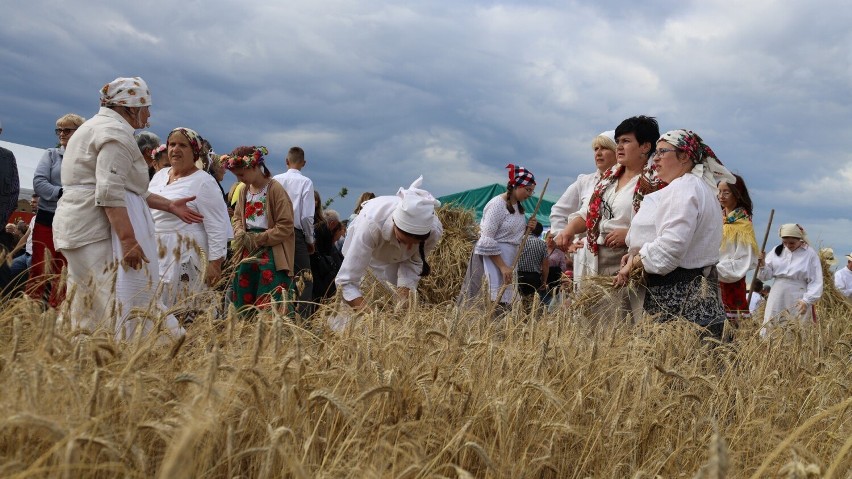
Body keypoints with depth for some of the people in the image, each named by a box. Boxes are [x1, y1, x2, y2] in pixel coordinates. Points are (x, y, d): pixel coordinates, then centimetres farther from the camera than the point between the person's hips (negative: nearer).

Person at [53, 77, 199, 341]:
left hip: (79, 226, 11)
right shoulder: (116, 131, -10)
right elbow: (111, 193, -21)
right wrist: (128, 239, -24)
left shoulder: (97, 127, 24)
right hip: (101, 229, -11)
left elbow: (127, 188, 27)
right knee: (120, 302, -12)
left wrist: (169, 205, 28)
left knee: (92, 304, 9)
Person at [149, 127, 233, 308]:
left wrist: (215, 263, -16)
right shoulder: (159, 175, 14)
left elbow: (217, 227, -12)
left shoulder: (203, 182, -9)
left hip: (184, 259, -7)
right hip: (154, 256, 7)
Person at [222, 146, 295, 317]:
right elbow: (237, 217, 21)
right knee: (243, 302, 11)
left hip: (272, 254, -7)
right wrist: (240, 233, -1)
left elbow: (285, 227, -13)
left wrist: (258, 239, -15)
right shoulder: (244, 190, 11)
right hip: (248, 253, 7)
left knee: (273, 303, -14)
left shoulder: (275, 190, -10)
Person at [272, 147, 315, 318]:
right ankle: (301, 315, -8)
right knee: (304, 278, 1)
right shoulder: (305, 182, -7)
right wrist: (310, 240, 4)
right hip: (296, 234, -4)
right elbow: (307, 216, -9)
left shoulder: (275, 180, 3)